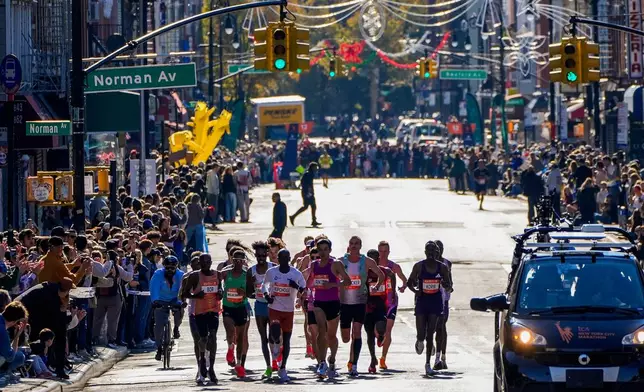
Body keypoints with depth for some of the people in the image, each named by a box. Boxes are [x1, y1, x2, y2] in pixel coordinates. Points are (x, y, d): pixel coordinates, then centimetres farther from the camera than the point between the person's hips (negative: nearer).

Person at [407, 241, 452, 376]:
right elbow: (410, 282, 6)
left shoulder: (442, 267, 1)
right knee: (421, 334, -5)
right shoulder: (419, 266, -3)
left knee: (430, 334, -2)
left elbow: (448, 287, 7)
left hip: (435, 303, 1)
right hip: (422, 301, -1)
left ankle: (428, 364, 5)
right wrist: (415, 289, -15)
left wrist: (446, 285, -16)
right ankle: (419, 341, 34)